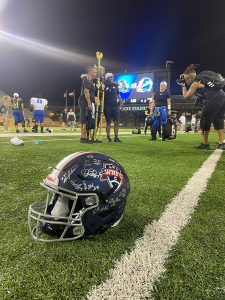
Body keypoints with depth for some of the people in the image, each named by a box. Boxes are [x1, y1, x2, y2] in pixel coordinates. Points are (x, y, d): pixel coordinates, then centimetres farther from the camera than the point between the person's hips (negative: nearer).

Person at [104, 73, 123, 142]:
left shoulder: (115, 85, 12)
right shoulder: (104, 85, -1)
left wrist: (120, 101, 8)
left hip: (115, 106, 4)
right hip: (107, 107, -3)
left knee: (116, 122, 1)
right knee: (108, 122, 2)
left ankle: (116, 137, 7)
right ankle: (108, 137, 11)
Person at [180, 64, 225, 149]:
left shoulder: (195, 83, -2)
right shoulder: (203, 77, 19)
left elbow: (186, 96, 7)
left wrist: (183, 85, 14)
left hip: (213, 100, -8)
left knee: (205, 122, 5)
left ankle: (205, 144, 12)